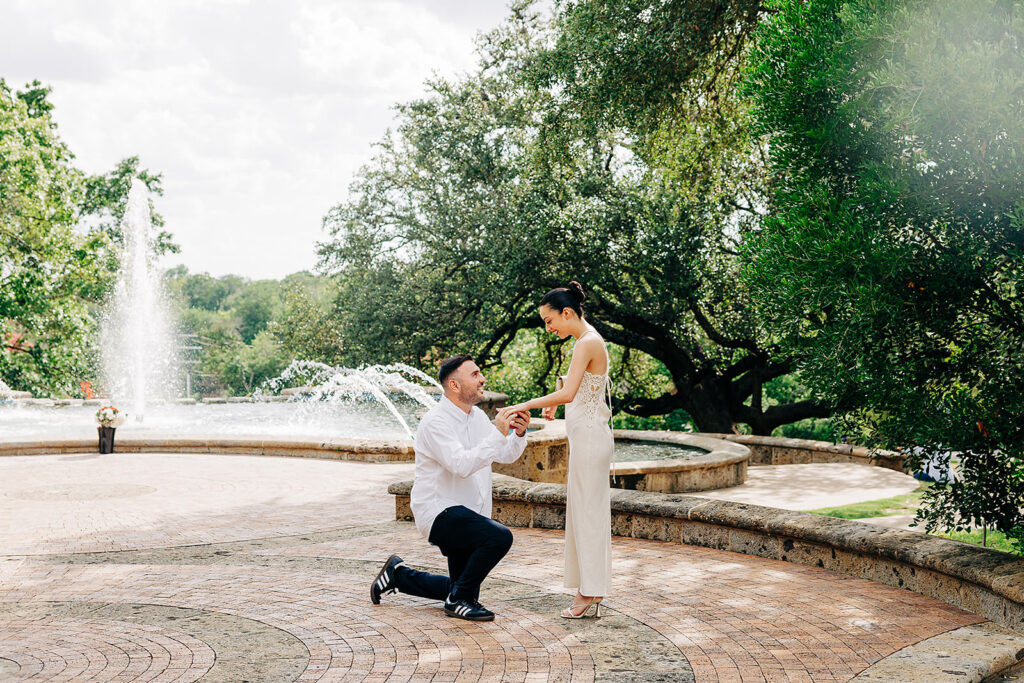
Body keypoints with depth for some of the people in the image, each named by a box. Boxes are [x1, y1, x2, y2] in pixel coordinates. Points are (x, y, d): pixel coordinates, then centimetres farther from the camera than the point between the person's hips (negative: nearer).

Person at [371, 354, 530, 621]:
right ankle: (460, 599, -12)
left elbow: (506, 455, 10)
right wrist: (498, 433, -32)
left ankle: (398, 574, 30)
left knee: (462, 586, 15)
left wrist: (518, 433, -10)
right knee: (499, 537, -30)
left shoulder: (477, 416, 10)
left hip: (468, 513, 9)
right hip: (440, 511, -9)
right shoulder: (436, 421, -18)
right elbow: (462, 465, -31)